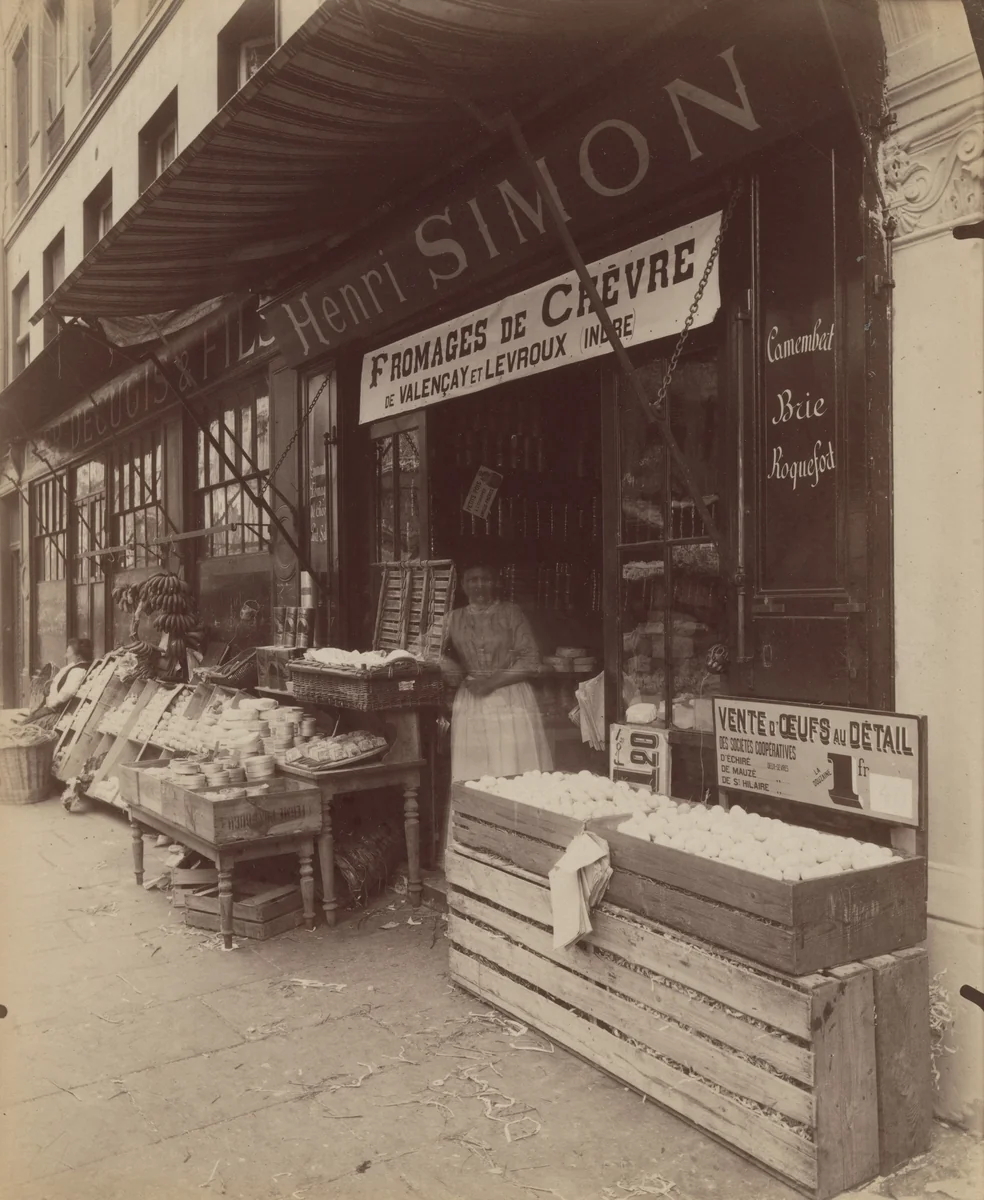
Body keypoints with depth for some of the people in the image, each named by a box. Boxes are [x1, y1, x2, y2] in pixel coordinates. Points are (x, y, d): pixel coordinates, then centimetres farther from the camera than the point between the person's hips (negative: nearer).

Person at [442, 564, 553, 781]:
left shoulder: (511, 612, 4)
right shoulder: (455, 618, 12)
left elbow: (530, 660, -1)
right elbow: (444, 657, 20)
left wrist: (492, 682, -9)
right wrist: (450, 667, -3)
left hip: (510, 701, -2)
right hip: (470, 704, 2)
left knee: (515, 774, -7)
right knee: (473, 778, -2)